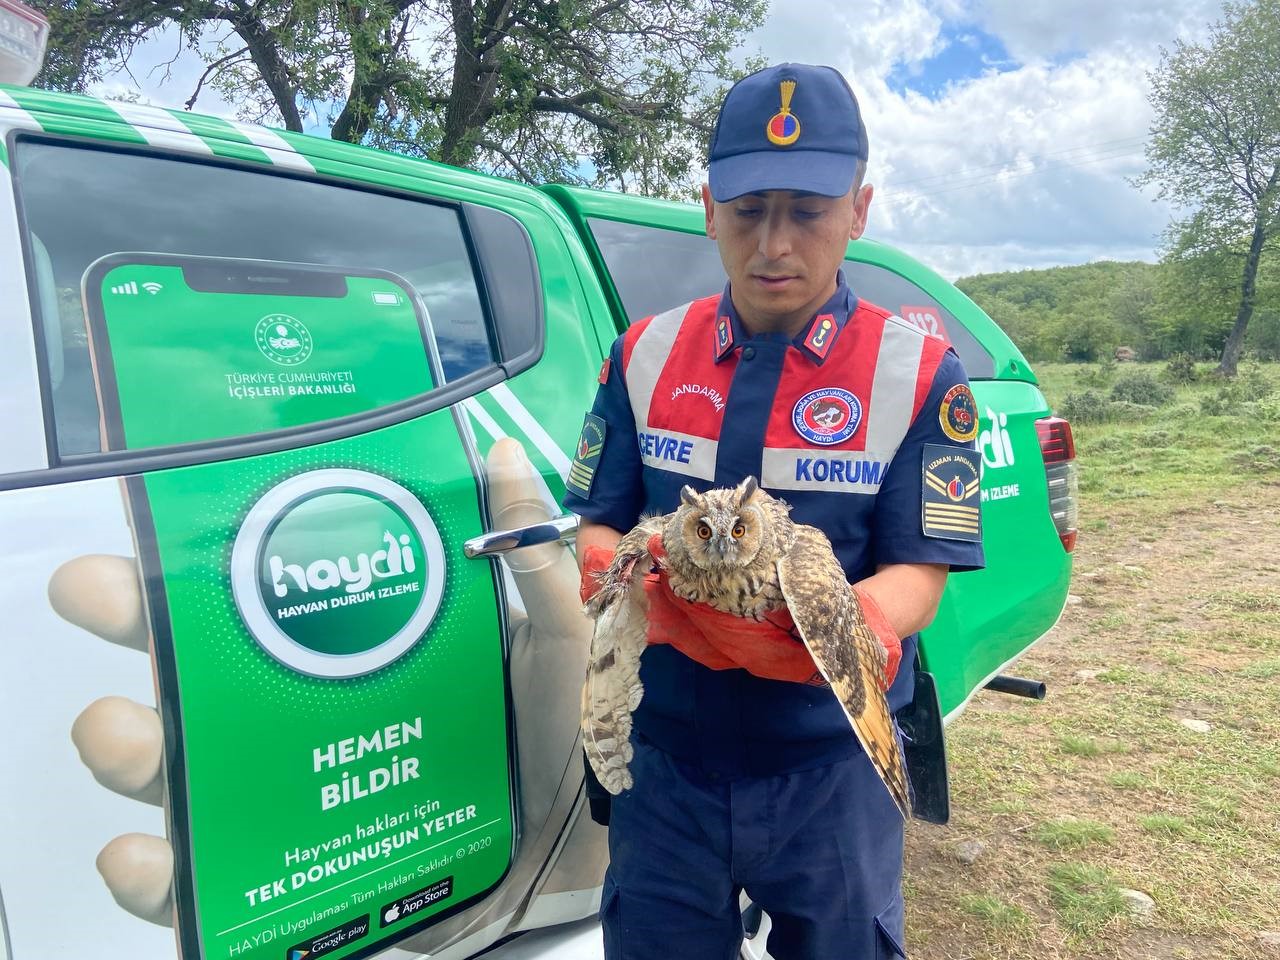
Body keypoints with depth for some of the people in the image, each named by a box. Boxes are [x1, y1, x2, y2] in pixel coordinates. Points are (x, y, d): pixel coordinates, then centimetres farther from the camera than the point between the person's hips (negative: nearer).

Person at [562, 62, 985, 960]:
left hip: (833, 766, -1)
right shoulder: (647, 355, 0)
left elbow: (915, 579, -11)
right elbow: (597, 531, 0)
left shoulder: (919, 373, -7)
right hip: (666, 758, 2)